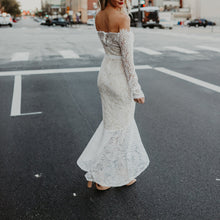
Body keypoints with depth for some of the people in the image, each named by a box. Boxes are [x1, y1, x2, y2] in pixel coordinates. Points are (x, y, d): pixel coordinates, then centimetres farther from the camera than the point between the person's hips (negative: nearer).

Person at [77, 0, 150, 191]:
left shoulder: (99, 16, 4)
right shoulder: (122, 17, -21)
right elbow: (127, 57, -20)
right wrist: (136, 89, -15)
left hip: (105, 73, 8)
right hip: (121, 77, -8)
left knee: (114, 122, 24)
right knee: (117, 129, 8)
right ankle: (101, 178, 23)